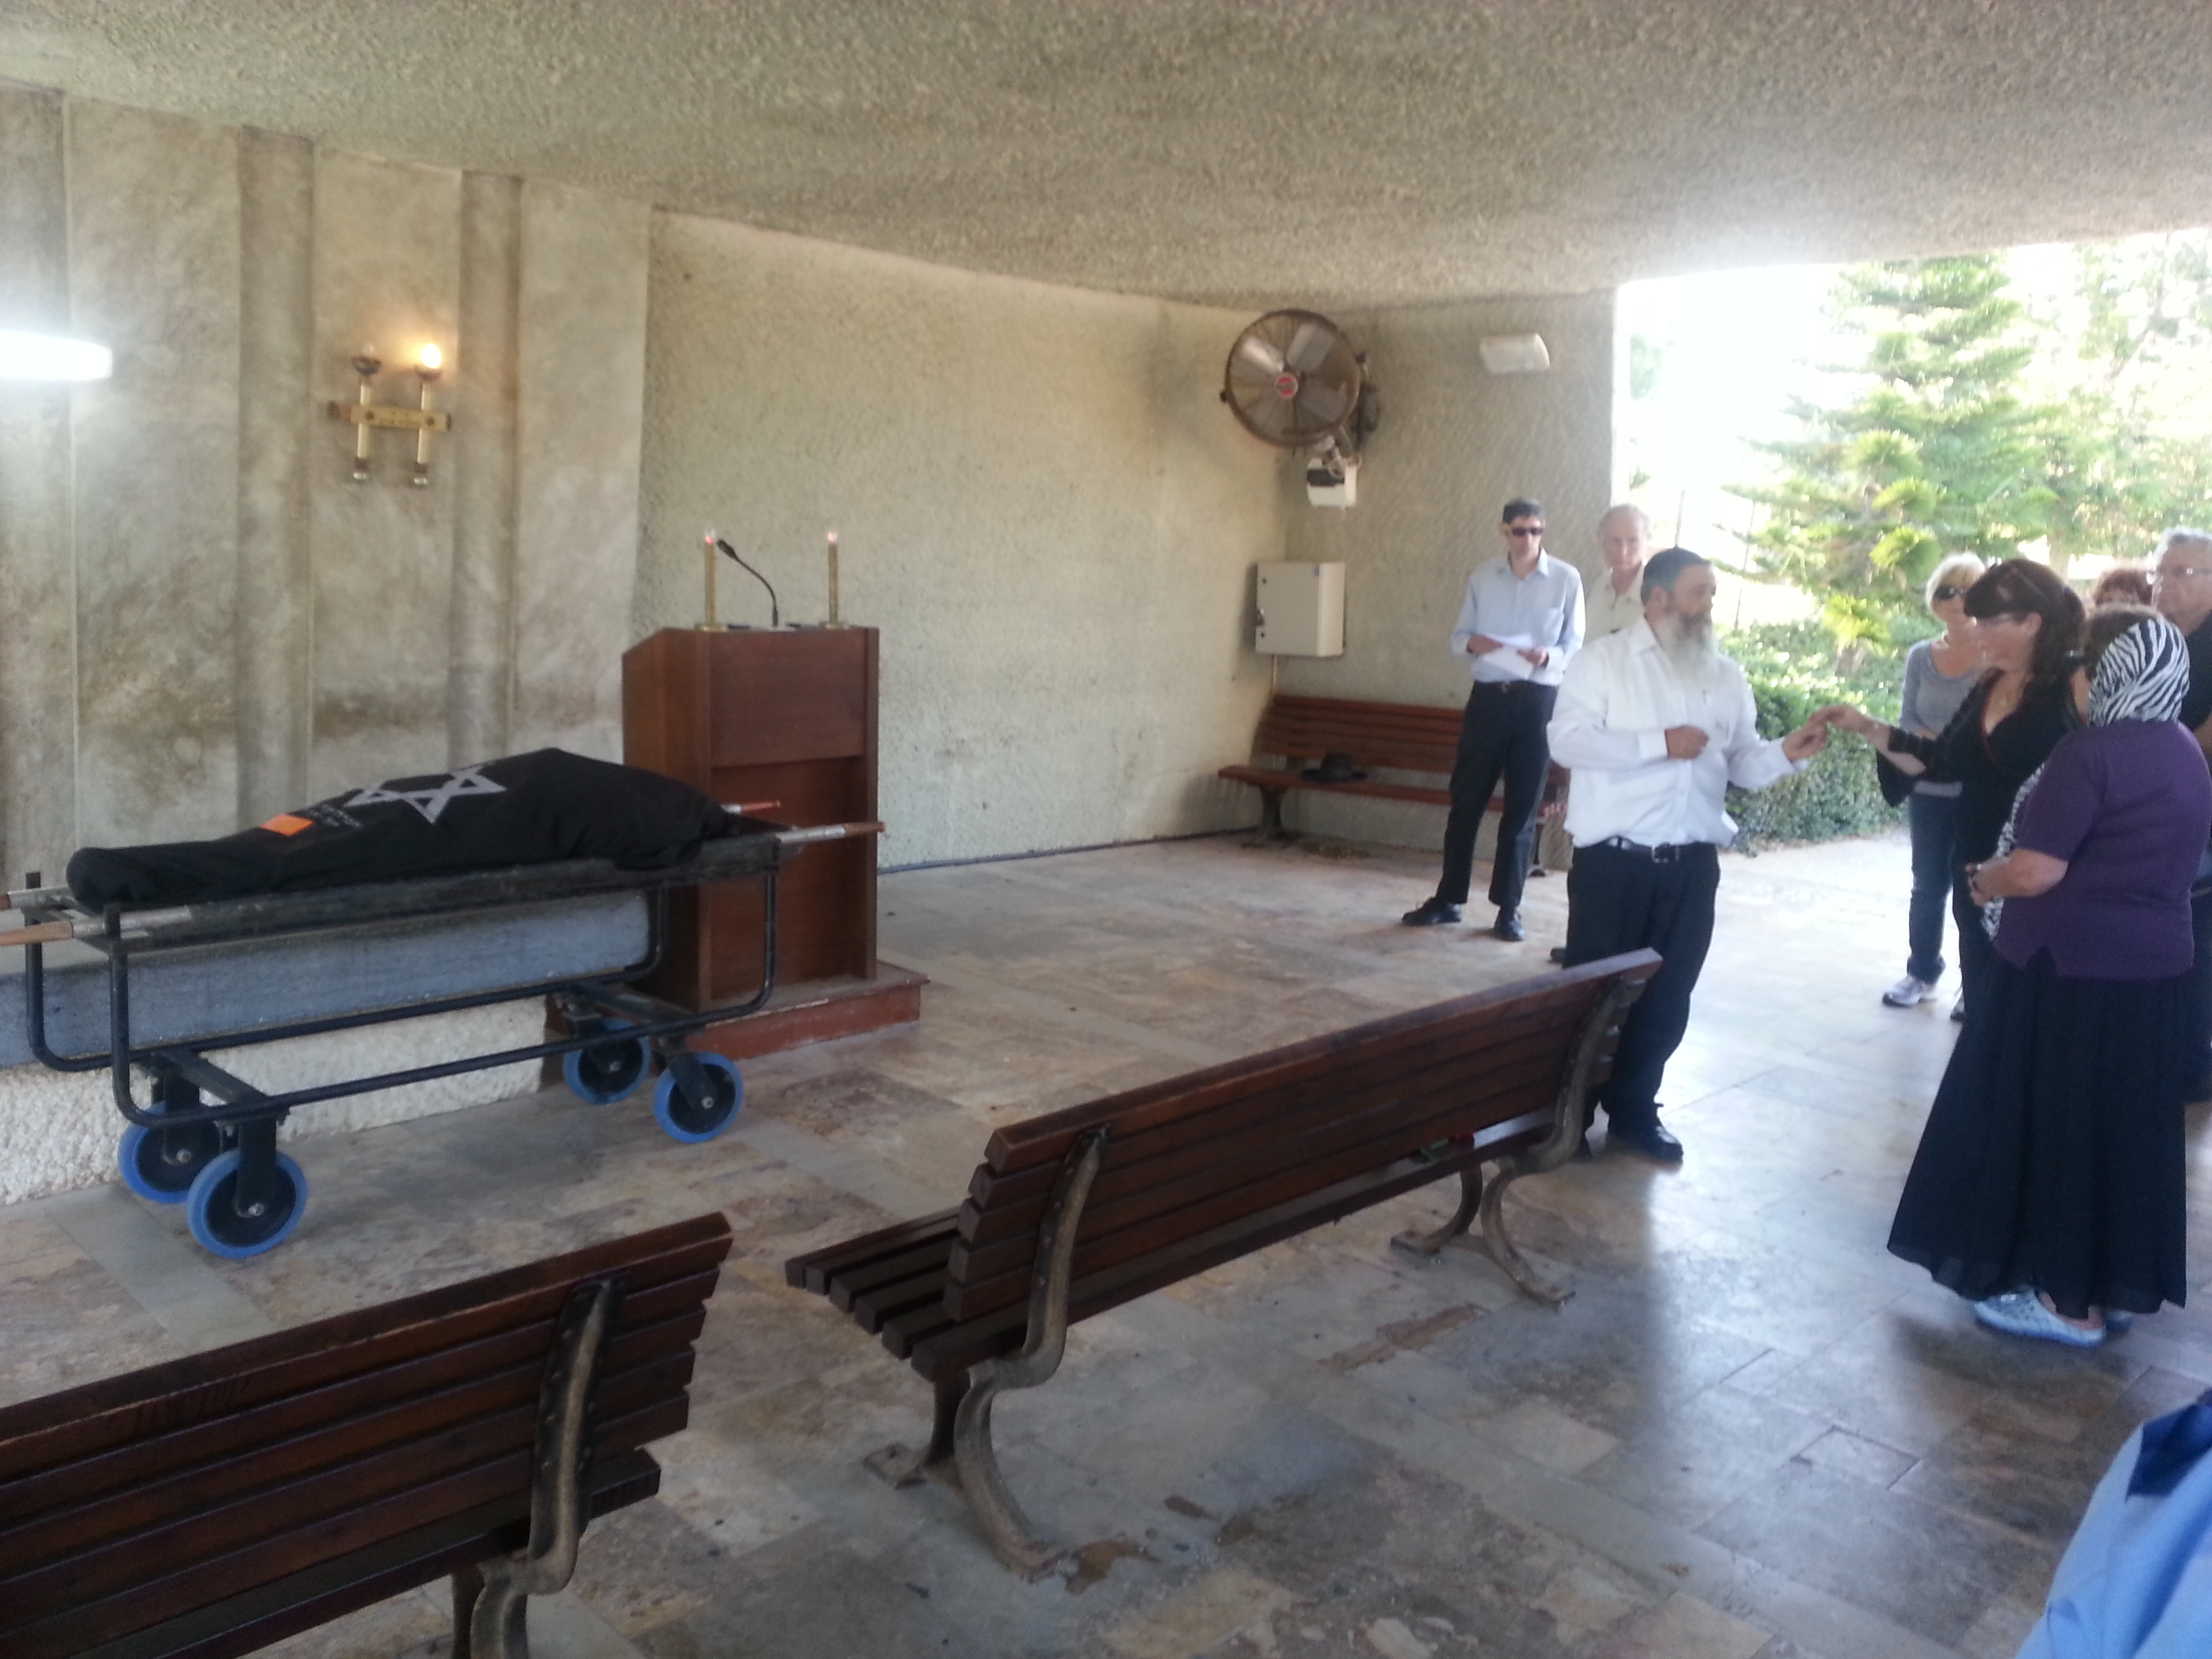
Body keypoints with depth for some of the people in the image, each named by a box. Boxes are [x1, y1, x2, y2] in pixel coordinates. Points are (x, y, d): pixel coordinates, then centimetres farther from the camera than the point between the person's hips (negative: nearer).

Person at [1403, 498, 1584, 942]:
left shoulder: (1566, 579, -1)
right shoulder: (1482, 578, 7)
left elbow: (1575, 646, 0)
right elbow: (1458, 636, 10)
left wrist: (1547, 656, -20)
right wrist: (1473, 643, -12)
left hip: (1538, 700, -2)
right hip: (1488, 696, 2)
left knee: (1522, 805, 4)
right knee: (1466, 798, 5)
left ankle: (1509, 907, 12)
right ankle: (1448, 897, 16)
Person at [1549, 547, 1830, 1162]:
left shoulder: (1726, 676, 11)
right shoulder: (1604, 659, -3)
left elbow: (1741, 764, 11)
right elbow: (1567, 738, -15)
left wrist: (1786, 753, -10)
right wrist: (1660, 744, -18)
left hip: (1691, 863, 5)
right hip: (1614, 858, -4)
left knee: (1667, 995, 11)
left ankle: (1634, 1112, 26)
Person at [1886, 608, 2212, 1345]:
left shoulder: (2092, 751, -19)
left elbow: (2035, 870, -23)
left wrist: (1982, 880, -3)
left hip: (2070, 969, -8)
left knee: (2049, 1124, 3)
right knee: (2123, 1127, 17)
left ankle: (2069, 1299, 11)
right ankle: (2117, 1279, 28)